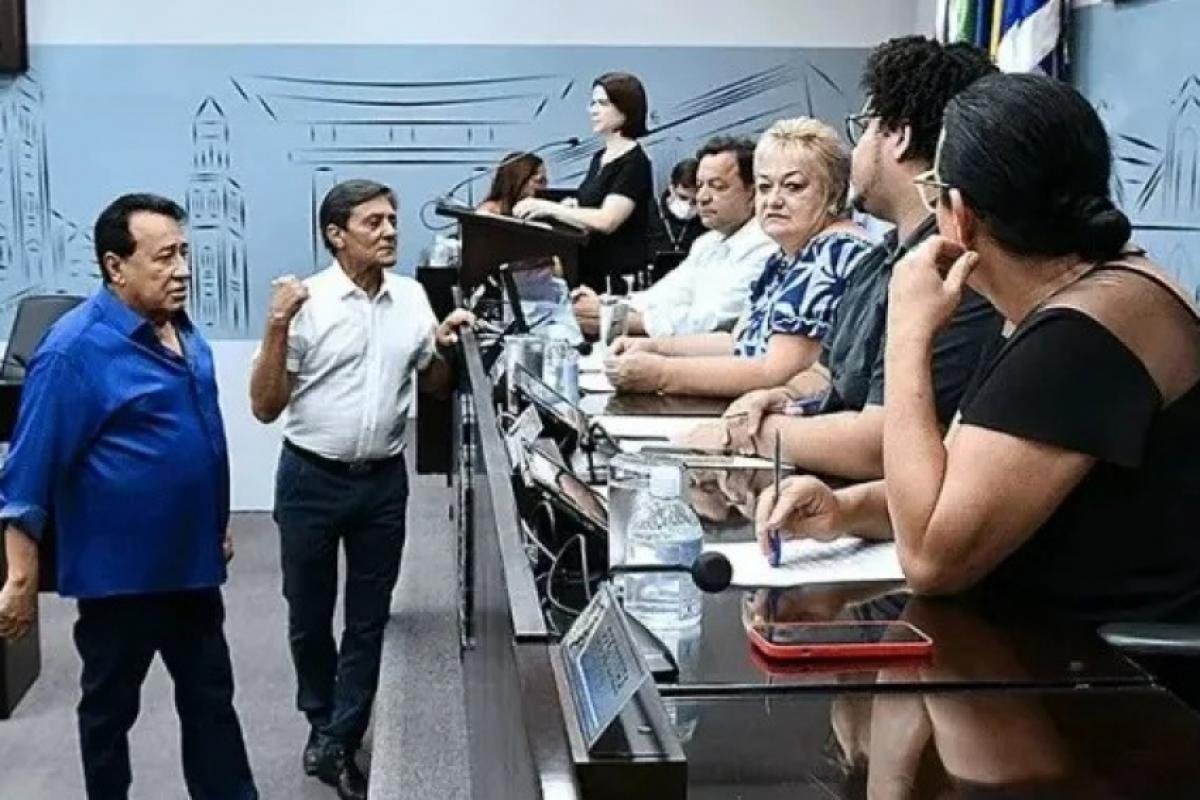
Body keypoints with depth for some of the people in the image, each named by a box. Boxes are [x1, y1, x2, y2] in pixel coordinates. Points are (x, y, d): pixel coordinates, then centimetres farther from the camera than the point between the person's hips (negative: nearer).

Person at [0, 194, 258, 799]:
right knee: (110, 707, 12)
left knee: (210, 695, 16)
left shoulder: (182, 330, 4)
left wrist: (217, 524, 20)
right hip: (120, 571, -7)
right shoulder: (76, 349, -20)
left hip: (191, 562, 7)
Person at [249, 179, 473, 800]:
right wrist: (277, 329, -23)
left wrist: (443, 347, -6)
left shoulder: (412, 297, 1)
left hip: (384, 480, 3)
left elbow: (433, 388, 14)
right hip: (312, 479, -3)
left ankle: (338, 745, 22)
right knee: (309, 616, 12)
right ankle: (322, 723, 35)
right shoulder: (306, 302, -11)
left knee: (368, 620, 9)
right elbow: (265, 407, -11)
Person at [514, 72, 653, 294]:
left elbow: (606, 221, -22)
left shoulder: (634, 163, -10)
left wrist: (548, 207, -21)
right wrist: (571, 206, 5)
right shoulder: (599, 158, 16)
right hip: (588, 273, 8)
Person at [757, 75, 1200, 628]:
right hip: (1046, 639, 8)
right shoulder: (1076, 293, 8)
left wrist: (908, 335, -18)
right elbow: (960, 488, 13)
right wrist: (846, 508, -5)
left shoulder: (1089, 330, -22)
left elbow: (931, 557, -24)